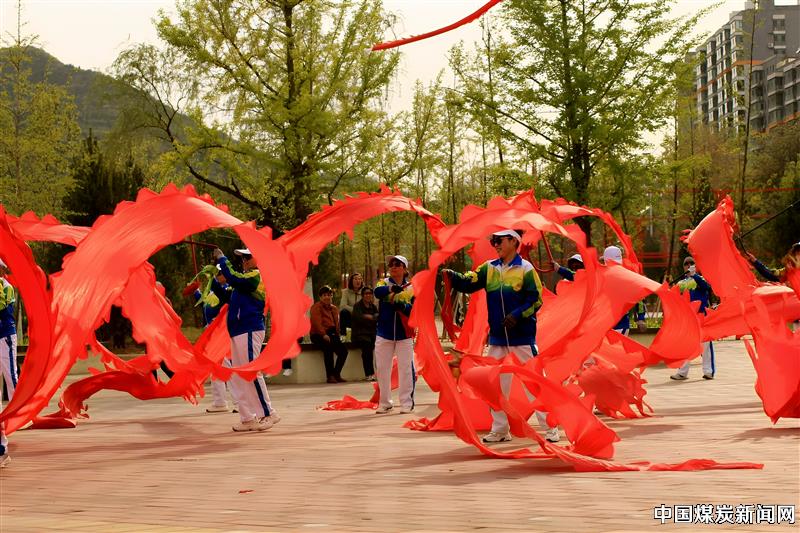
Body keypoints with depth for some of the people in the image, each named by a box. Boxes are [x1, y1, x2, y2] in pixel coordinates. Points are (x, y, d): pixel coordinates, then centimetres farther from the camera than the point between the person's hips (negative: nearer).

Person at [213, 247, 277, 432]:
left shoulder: (256, 276, -9)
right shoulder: (247, 278, 21)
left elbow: (233, 277, -25)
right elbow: (226, 295, 23)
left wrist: (221, 258, -13)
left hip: (249, 331, -10)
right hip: (239, 332, 10)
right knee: (237, 378, 9)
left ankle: (268, 414, -4)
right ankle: (247, 418, 12)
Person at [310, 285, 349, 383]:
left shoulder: (334, 308, 21)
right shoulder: (316, 307, 0)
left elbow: (337, 323, 17)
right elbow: (317, 322, -14)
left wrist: (337, 335, -1)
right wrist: (324, 335, -26)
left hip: (331, 334, 7)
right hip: (318, 335, -6)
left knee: (343, 350, -16)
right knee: (328, 347, -34)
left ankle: (337, 374, -5)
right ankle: (330, 376, -30)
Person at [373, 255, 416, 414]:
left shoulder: (412, 287, 4)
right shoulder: (384, 282, 4)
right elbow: (377, 292, -20)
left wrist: (403, 306, -24)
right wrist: (392, 288, -40)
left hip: (404, 334, -1)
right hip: (384, 333, 1)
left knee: (406, 368, -2)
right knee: (382, 368, 6)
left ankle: (407, 403, 5)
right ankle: (384, 402, 17)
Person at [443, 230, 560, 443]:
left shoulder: (525, 269, -6)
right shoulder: (489, 268, 9)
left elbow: (536, 300, -9)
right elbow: (468, 283, -2)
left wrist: (518, 314, -23)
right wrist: (452, 276, -21)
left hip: (522, 337, -6)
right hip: (497, 337, 6)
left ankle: (550, 428, 5)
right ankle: (500, 429, 20)